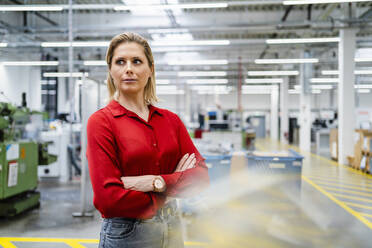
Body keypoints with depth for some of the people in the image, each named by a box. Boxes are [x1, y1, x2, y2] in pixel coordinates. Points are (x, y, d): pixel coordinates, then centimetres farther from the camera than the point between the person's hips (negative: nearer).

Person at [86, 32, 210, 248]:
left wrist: (157, 182, -18)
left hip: (173, 230, 4)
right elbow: (107, 199, -16)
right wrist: (164, 197, -7)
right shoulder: (101, 121, -10)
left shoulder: (170, 120, 4)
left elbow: (202, 176, -3)